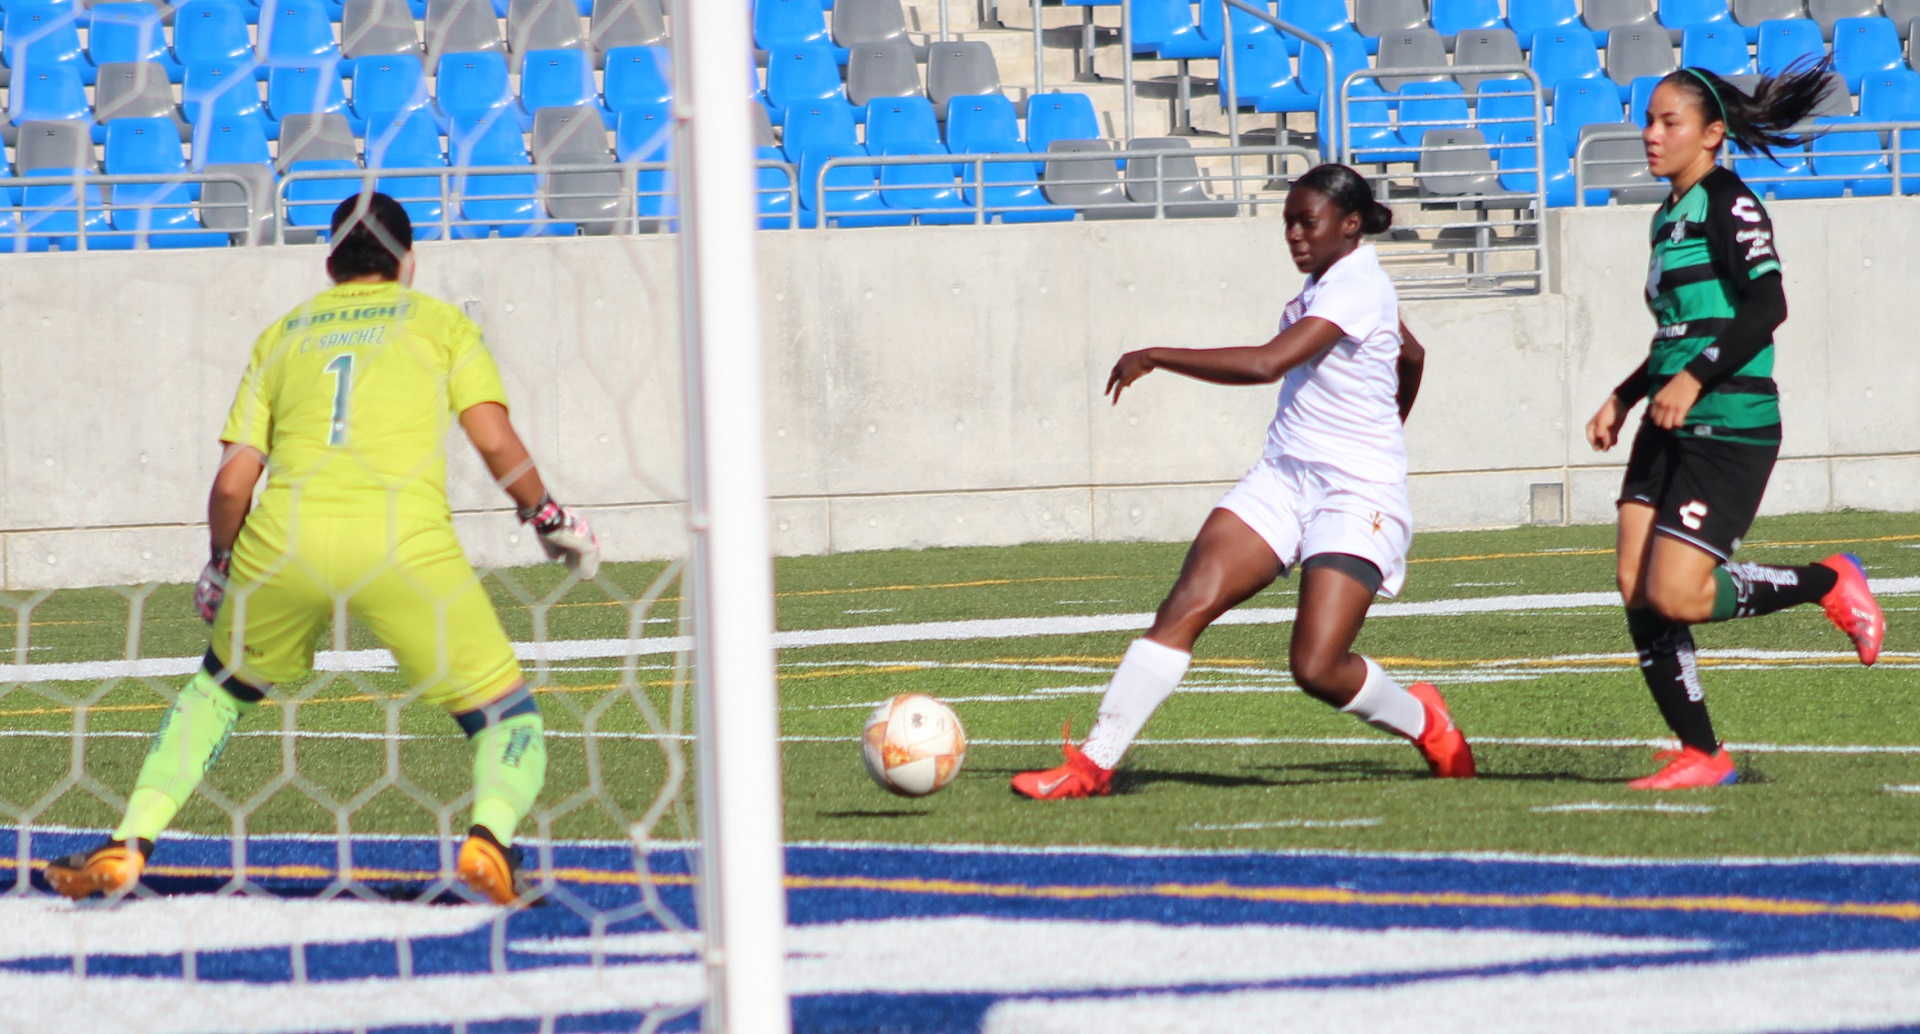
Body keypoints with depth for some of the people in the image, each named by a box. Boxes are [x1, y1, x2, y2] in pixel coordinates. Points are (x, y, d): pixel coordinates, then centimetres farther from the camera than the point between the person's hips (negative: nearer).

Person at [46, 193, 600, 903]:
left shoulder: (283, 333, 23)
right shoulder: (440, 321, 17)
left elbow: (232, 480, 15)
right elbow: (496, 443, 3)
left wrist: (220, 566, 31)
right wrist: (547, 517, 19)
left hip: (284, 543, 3)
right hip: (405, 541, -3)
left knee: (220, 687, 28)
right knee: (509, 717, 8)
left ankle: (127, 848, 16)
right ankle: (488, 837, -22)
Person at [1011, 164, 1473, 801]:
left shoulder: (1358, 288, -17)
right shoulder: (1329, 281, 12)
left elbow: (1265, 364, -30)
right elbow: (1412, 356, 30)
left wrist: (1155, 357, -22)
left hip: (1358, 497, -8)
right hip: (1284, 478, 8)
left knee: (1317, 669, -17)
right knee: (1186, 605, -12)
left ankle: (1422, 720, 16)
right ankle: (1094, 762, -16)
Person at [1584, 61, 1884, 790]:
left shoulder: (1729, 205, -10)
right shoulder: (1669, 216, 17)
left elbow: (1766, 305, -21)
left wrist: (1693, 378, -27)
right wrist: (1625, 397, 20)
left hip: (1731, 428, -9)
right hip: (1671, 429, 9)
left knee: (1675, 595, -15)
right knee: (1637, 592, -2)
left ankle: (1828, 584, 6)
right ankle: (1702, 757, 5)